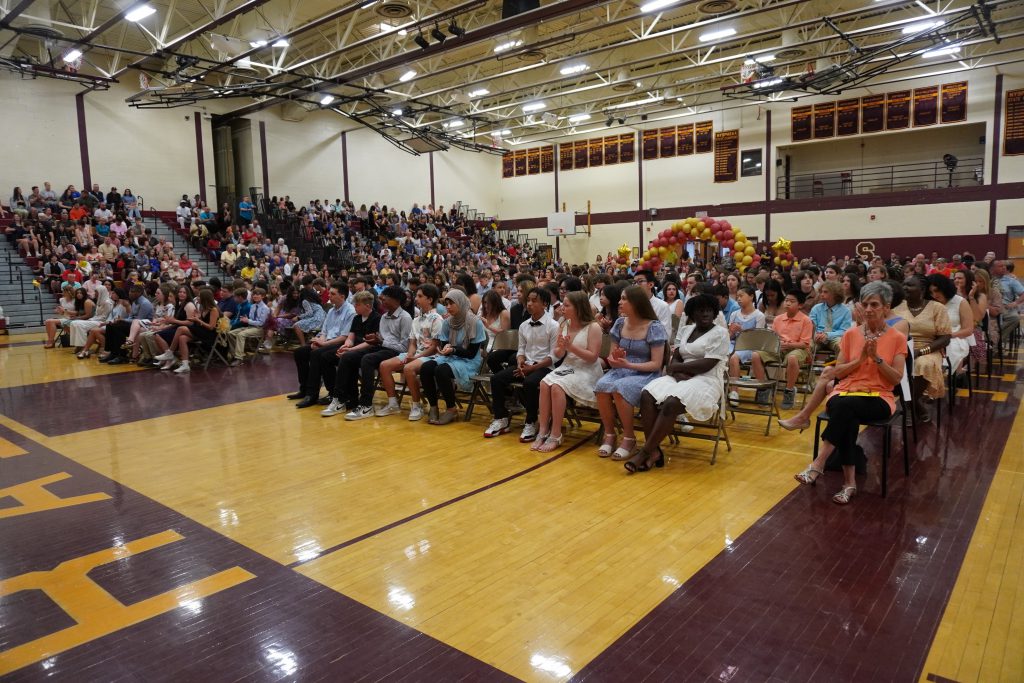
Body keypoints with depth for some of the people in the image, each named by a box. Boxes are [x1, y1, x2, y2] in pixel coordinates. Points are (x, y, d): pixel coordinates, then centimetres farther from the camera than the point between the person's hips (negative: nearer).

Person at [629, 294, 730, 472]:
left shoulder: (720, 334, -1)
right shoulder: (685, 330, 18)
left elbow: (707, 364, -12)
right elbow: (675, 358, 11)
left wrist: (676, 367, -6)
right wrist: (678, 373, -12)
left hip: (706, 381, -5)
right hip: (682, 377, 6)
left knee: (671, 403, -34)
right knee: (647, 395, -24)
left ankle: (645, 452, -27)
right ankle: (654, 450, -27)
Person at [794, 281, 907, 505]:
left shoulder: (897, 338, 6)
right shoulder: (851, 334, 11)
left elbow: (896, 379, -1)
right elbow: (838, 372, 7)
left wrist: (877, 358, -13)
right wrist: (861, 358, -7)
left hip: (879, 398, -2)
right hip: (845, 393, 2)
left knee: (846, 406, -37)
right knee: (847, 417, -35)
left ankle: (819, 463, -33)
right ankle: (849, 482, -31)